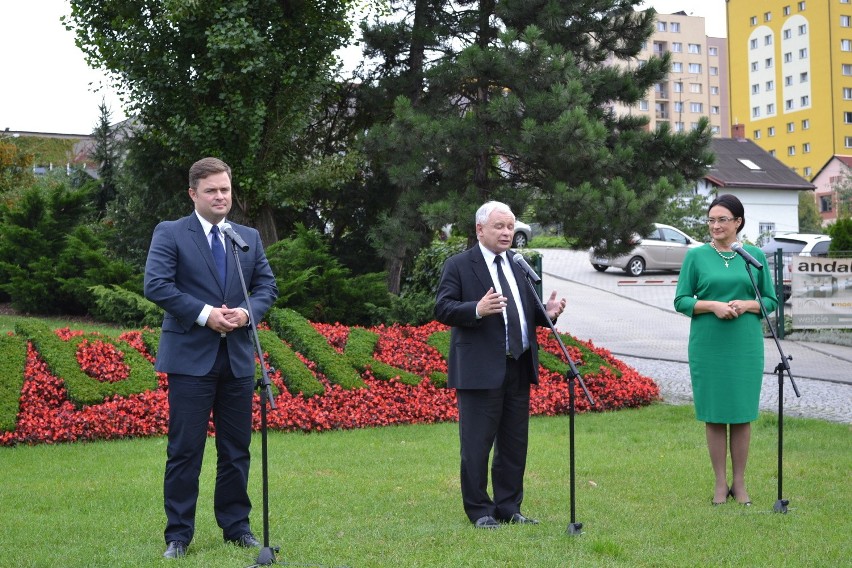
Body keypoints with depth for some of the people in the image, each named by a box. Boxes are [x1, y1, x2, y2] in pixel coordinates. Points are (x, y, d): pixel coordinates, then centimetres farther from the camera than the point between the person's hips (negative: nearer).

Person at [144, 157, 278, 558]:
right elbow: (156, 284, -12)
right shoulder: (170, 234, -1)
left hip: (238, 357, 5)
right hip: (191, 356, -4)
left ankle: (236, 526, 22)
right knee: (185, 450, -1)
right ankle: (178, 534, 8)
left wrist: (247, 312, -9)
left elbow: (267, 286, 12)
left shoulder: (249, 237, 14)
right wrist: (205, 313, -18)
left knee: (236, 449, 11)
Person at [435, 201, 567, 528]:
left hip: (518, 368, 6)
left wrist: (547, 312, -2)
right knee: (477, 444, 0)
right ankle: (479, 511, 11)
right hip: (480, 371, -6)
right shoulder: (459, 266, -3)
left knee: (515, 444, 12)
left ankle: (509, 507, 22)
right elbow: (442, 309, -11)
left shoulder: (520, 265, 16)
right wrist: (478, 310, -27)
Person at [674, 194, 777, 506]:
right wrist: (712, 306, -15)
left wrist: (745, 305, -12)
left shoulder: (755, 255, 5)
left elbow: (771, 300, 8)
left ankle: (739, 482, 17)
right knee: (713, 413, 3)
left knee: (742, 413, 5)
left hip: (745, 346, 1)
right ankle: (720, 483, 14)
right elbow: (681, 301, 1)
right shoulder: (696, 256, 1)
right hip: (708, 346, -1)